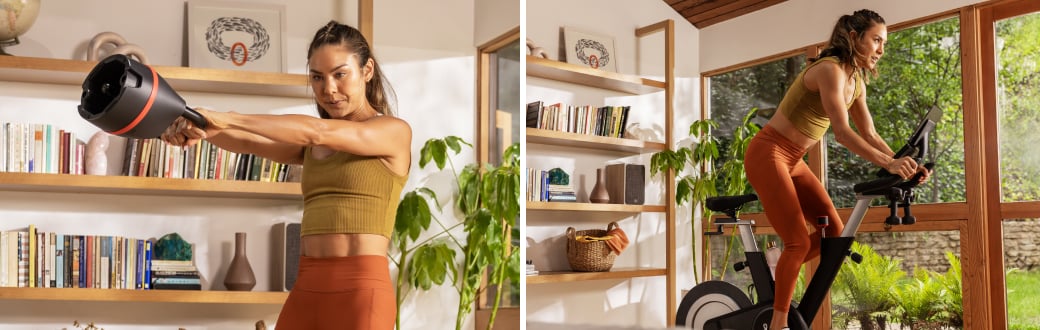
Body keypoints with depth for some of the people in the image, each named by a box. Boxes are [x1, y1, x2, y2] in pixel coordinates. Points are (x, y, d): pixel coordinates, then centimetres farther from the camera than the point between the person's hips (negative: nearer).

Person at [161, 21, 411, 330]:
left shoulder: (395, 131, -2)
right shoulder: (312, 146, 17)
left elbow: (317, 131, -16)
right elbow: (249, 142, 0)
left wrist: (225, 117, -19)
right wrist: (207, 128, -20)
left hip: (359, 291, -6)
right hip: (305, 289, 6)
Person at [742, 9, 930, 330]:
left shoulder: (857, 81, 9)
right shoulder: (830, 70, -20)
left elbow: (870, 135, 6)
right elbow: (842, 133, -29)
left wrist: (902, 162, -9)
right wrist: (889, 163, -35)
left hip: (793, 159, 9)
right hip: (768, 154, -9)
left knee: (834, 230, 5)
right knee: (799, 241, -11)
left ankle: (778, 274, 22)